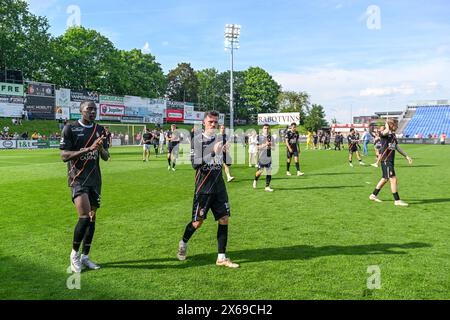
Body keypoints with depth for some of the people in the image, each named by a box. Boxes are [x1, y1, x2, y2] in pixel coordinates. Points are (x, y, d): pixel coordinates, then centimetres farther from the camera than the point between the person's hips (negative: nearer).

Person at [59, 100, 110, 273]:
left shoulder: (99, 129, 9)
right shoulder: (70, 128, -5)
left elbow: (106, 157, 10)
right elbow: (64, 156, -12)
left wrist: (101, 148, -13)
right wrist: (88, 148, -23)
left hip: (95, 179, 5)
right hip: (78, 177, -5)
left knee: (92, 218, 6)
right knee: (84, 217, -16)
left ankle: (85, 257, 19)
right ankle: (74, 254, 7)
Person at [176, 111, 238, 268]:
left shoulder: (221, 138, 7)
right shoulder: (196, 140, -5)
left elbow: (228, 162, 5)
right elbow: (194, 163, -15)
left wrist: (225, 152, -16)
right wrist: (212, 153, -24)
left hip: (219, 187, 4)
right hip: (203, 188, -4)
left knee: (224, 220, 2)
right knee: (197, 222, 2)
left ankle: (221, 257, 14)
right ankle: (183, 243, 32)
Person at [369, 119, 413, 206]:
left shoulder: (393, 135, 14)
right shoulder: (384, 134, -13)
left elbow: (397, 147, 21)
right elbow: (386, 131, -39)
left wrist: (407, 156, 21)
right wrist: (387, 124, -18)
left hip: (390, 161, 10)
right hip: (386, 161, -9)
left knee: (385, 179, 16)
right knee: (393, 179, -8)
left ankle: (373, 195, 27)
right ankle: (397, 200, 0)